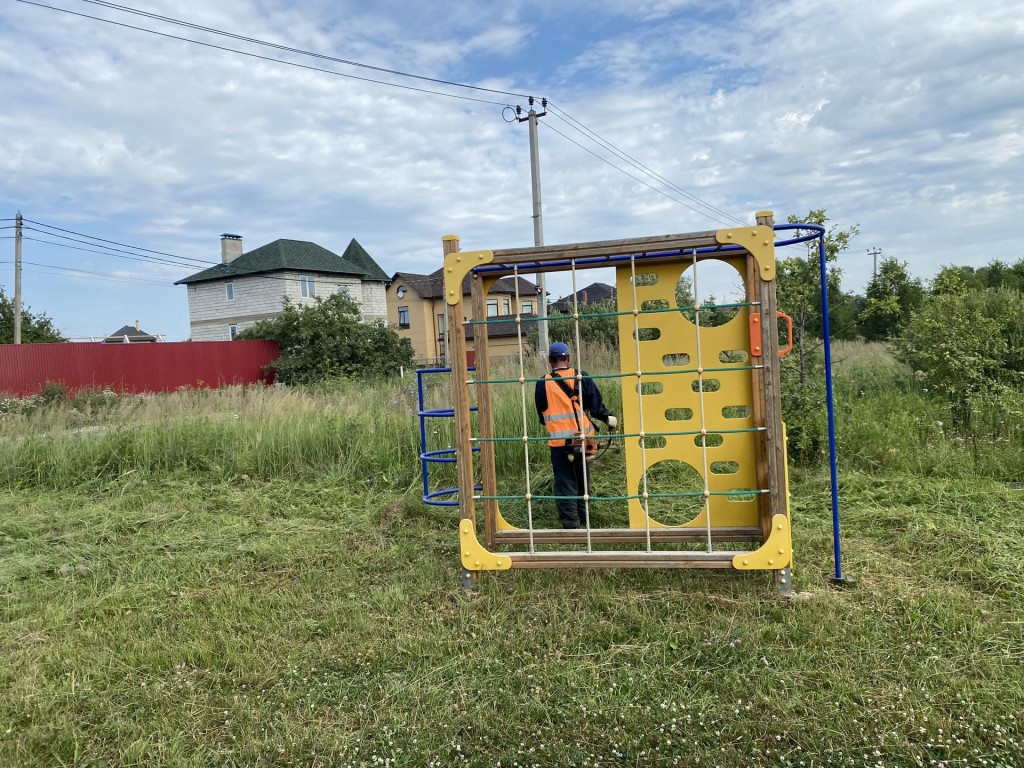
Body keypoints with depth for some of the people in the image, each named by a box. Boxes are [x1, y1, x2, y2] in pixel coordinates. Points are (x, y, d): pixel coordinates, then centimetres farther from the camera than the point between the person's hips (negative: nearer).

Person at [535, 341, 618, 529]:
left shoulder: (543, 383, -4)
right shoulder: (582, 377, -4)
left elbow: (541, 415, 7)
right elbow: (596, 405, 0)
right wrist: (608, 418, 19)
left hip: (558, 442, -2)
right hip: (582, 438, 2)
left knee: (565, 482, 5)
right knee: (582, 480, 19)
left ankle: (570, 522, 2)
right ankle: (583, 518, 32)